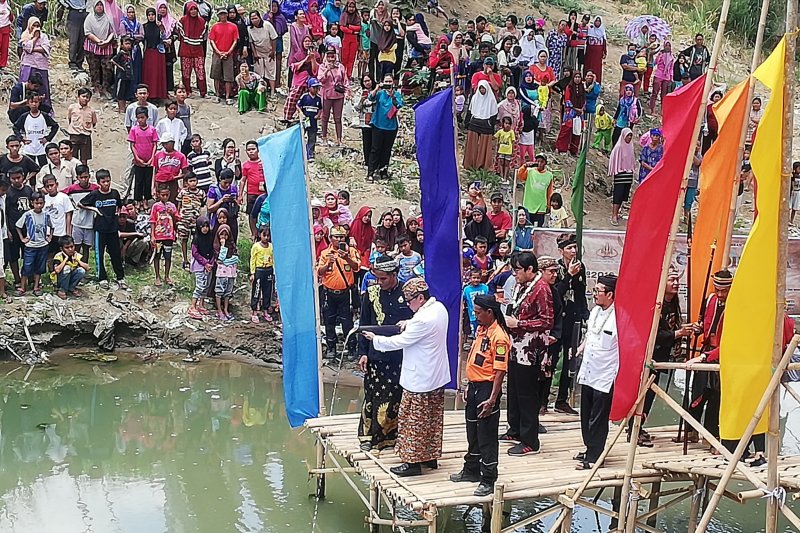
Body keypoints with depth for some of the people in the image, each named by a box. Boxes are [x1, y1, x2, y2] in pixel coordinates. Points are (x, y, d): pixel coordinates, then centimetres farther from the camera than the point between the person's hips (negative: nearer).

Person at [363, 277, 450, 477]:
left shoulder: (422, 320, -26)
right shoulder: (439, 308, 1)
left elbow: (399, 342, -18)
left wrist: (375, 339, -6)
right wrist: (409, 325, 1)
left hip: (419, 380, -10)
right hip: (437, 377, 10)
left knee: (414, 422, 2)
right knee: (433, 420, 17)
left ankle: (413, 462, 9)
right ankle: (431, 457, 28)